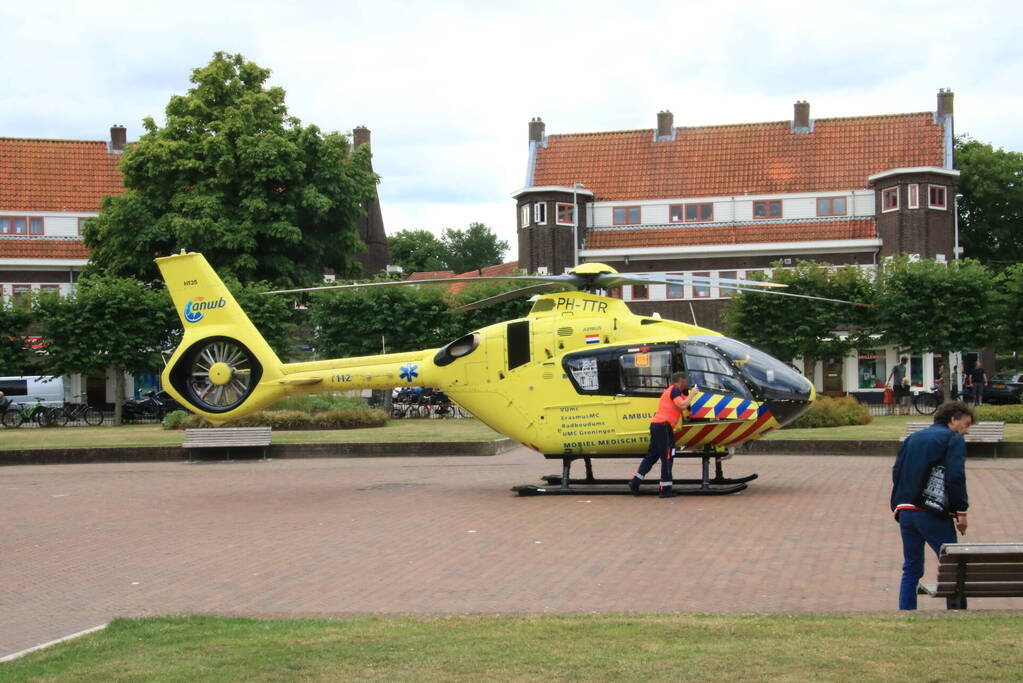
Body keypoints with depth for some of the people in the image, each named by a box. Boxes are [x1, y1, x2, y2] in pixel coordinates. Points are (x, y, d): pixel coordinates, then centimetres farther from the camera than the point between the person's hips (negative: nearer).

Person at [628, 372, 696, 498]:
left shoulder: (669, 390, 25)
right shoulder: (675, 390, -6)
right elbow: (682, 405, -19)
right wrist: (691, 395, -8)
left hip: (655, 424, 10)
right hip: (663, 426, -10)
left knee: (652, 455, 14)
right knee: (667, 458, -5)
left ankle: (635, 481, 11)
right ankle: (665, 489, -4)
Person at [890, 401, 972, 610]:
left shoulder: (912, 438, 19)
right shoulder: (953, 439, -1)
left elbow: (897, 472, 15)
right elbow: (955, 477, -13)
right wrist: (961, 511, -9)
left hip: (905, 512, 6)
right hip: (934, 514, -6)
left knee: (911, 569, 13)